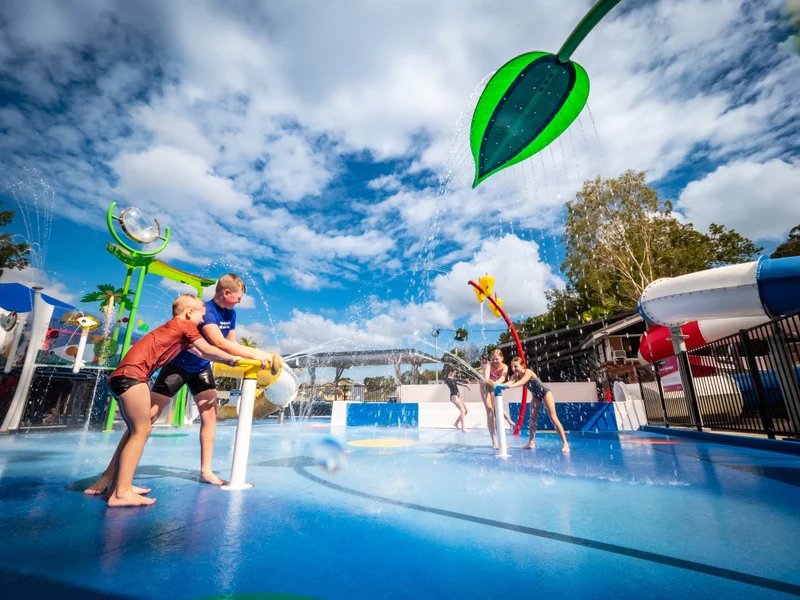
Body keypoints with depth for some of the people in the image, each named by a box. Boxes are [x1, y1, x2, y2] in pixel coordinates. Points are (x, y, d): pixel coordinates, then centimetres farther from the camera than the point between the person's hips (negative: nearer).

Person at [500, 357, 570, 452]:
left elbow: (522, 382, -47)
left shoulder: (528, 372, -29)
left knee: (553, 417, -10)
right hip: (536, 396, 7)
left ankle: (565, 443, -8)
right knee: (532, 419, 4)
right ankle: (531, 443, 9)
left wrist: (510, 386, -64)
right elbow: (510, 382, -31)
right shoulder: (515, 376, -11)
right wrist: (501, 386, -53)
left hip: (545, 392, -7)